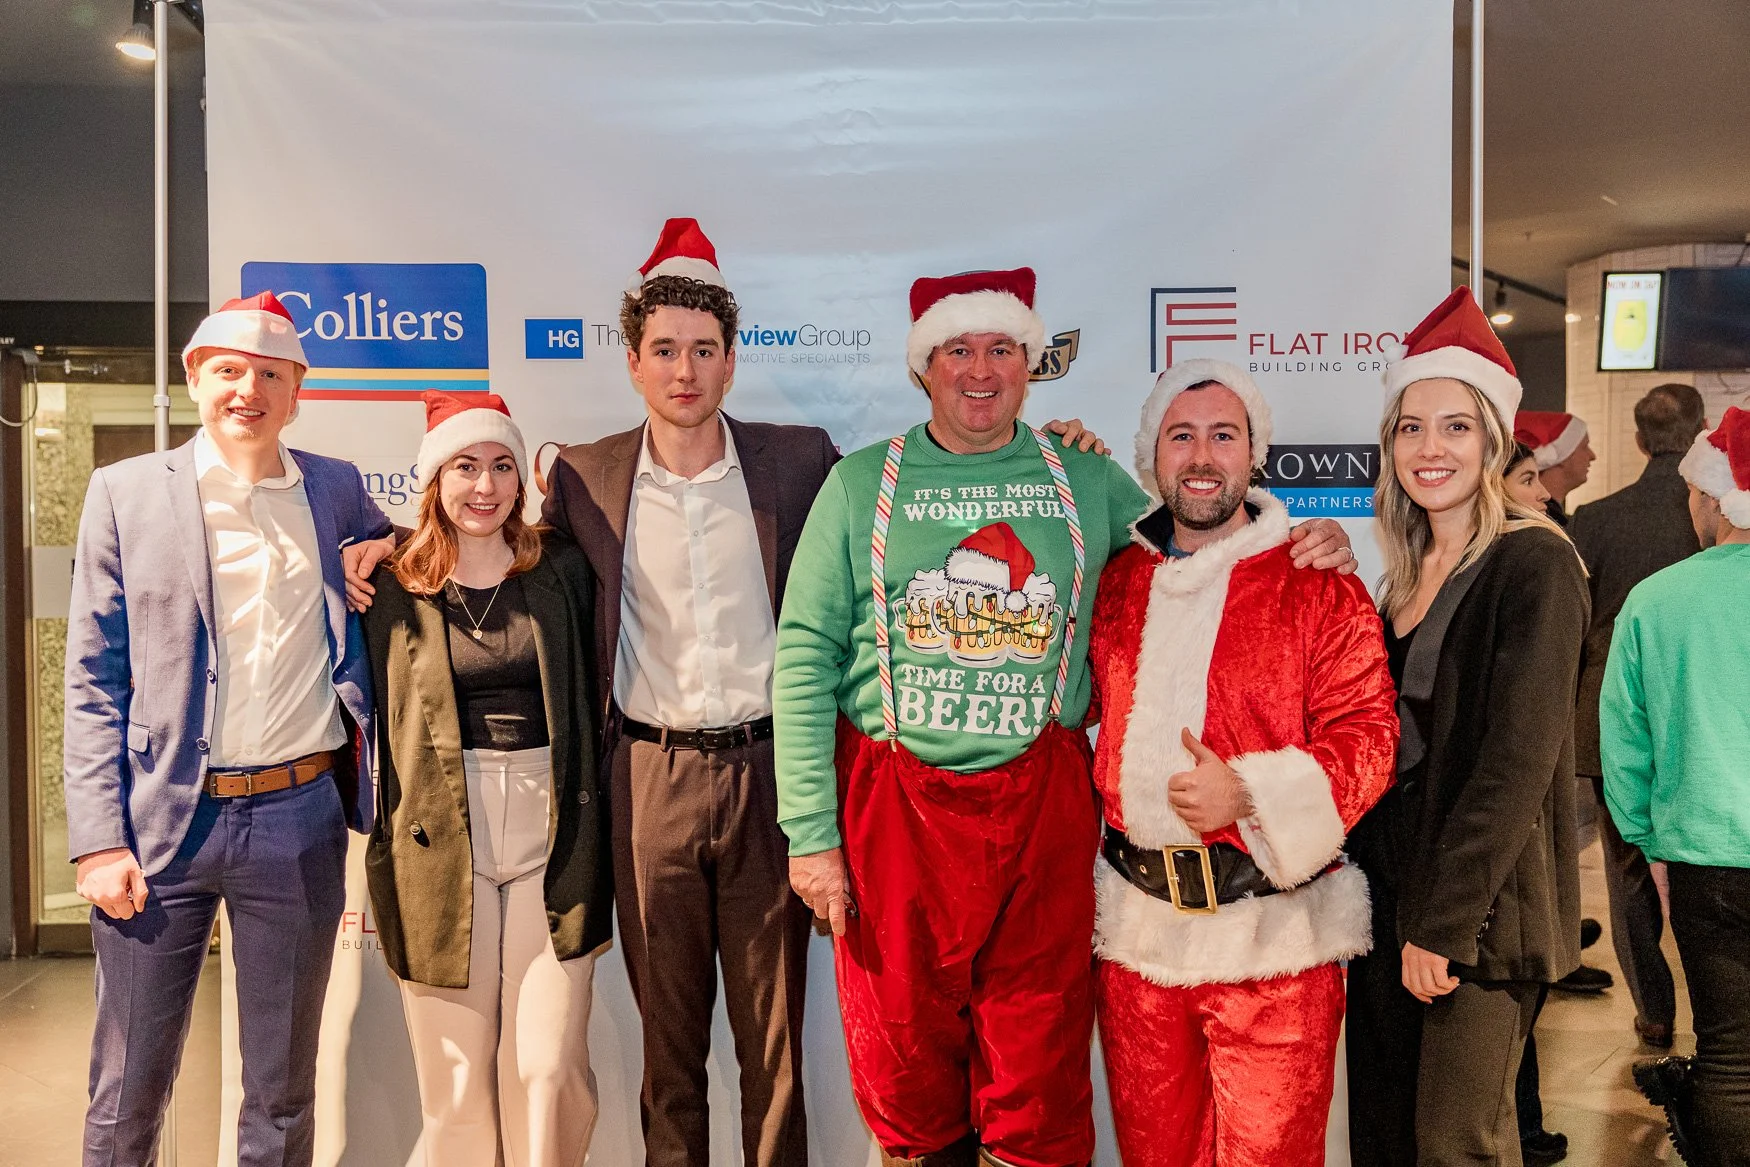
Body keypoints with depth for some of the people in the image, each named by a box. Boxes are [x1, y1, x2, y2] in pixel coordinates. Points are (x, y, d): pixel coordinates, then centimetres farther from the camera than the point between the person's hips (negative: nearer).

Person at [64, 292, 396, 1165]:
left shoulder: (337, 490, 6)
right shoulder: (127, 493, 1)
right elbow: (92, 680, 0)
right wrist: (99, 840, -6)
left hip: (300, 820, 2)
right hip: (162, 821, -1)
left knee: (283, 1092, 14)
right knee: (128, 1092, 11)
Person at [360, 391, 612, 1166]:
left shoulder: (560, 570, 7)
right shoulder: (394, 586, 4)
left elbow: (589, 698, 11)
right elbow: (372, 716, 8)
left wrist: (590, 833, 5)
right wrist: (382, 842, 3)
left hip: (549, 832, 1)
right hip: (439, 839, 0)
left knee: (550, 1067, -1)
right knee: (455, 1074, 6)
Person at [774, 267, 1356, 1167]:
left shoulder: (1087, 481, 7)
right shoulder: (861, 484, 3)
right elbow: (806, 658, -1)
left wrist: (1303, 541, 0)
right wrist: (810, 833, -6)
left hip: (1041, 806, 1)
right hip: (893, 807, 0)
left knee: (1037, 1086, 9)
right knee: (905, 1076, 12)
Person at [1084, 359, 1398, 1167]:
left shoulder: (1319, 586, -6)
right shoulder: (1115, 583, 7)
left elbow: (1367, 736, -10)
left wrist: (1250, 794, -22)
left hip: (1272, 931, -4)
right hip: (1135, 925, 4)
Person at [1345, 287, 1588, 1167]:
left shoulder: (1534, 564, -12)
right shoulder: (1407, 574, 11)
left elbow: (1518, 759, -18)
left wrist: (1443, 921, -18)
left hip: (1479, 905, -7)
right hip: (1389, 888, 7)